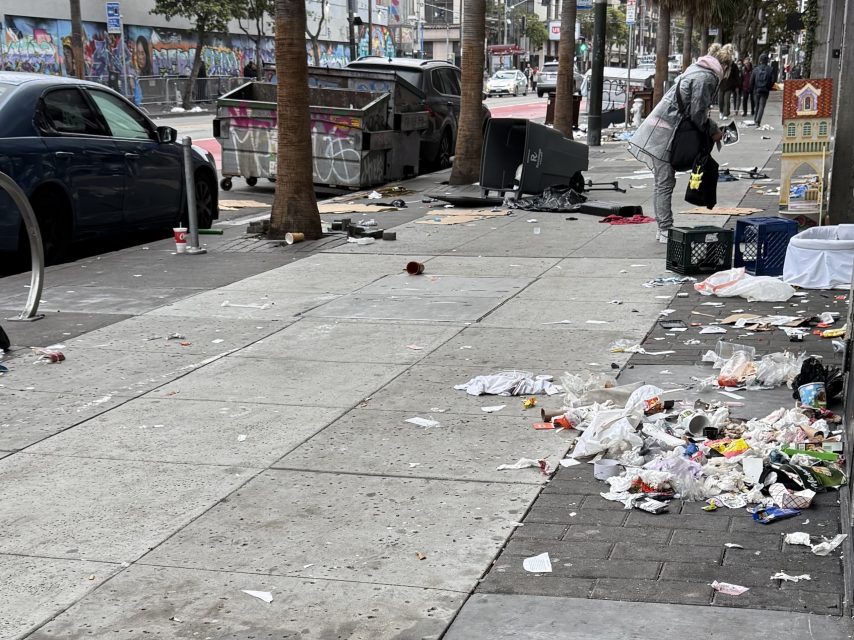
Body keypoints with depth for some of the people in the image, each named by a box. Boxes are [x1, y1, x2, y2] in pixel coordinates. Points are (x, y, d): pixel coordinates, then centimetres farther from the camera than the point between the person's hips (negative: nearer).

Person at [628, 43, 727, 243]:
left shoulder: (697, 70, 16)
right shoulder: (706, 78, -14)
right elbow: (697, 114, -15)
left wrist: (712, 128, 13)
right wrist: (712, 131, 0)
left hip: (659, 128, 10)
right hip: (664, 133, -10)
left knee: (663, 183, 14)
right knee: (665, 183, -5)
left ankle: (663, 228, 21)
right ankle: (666, 230, -1)